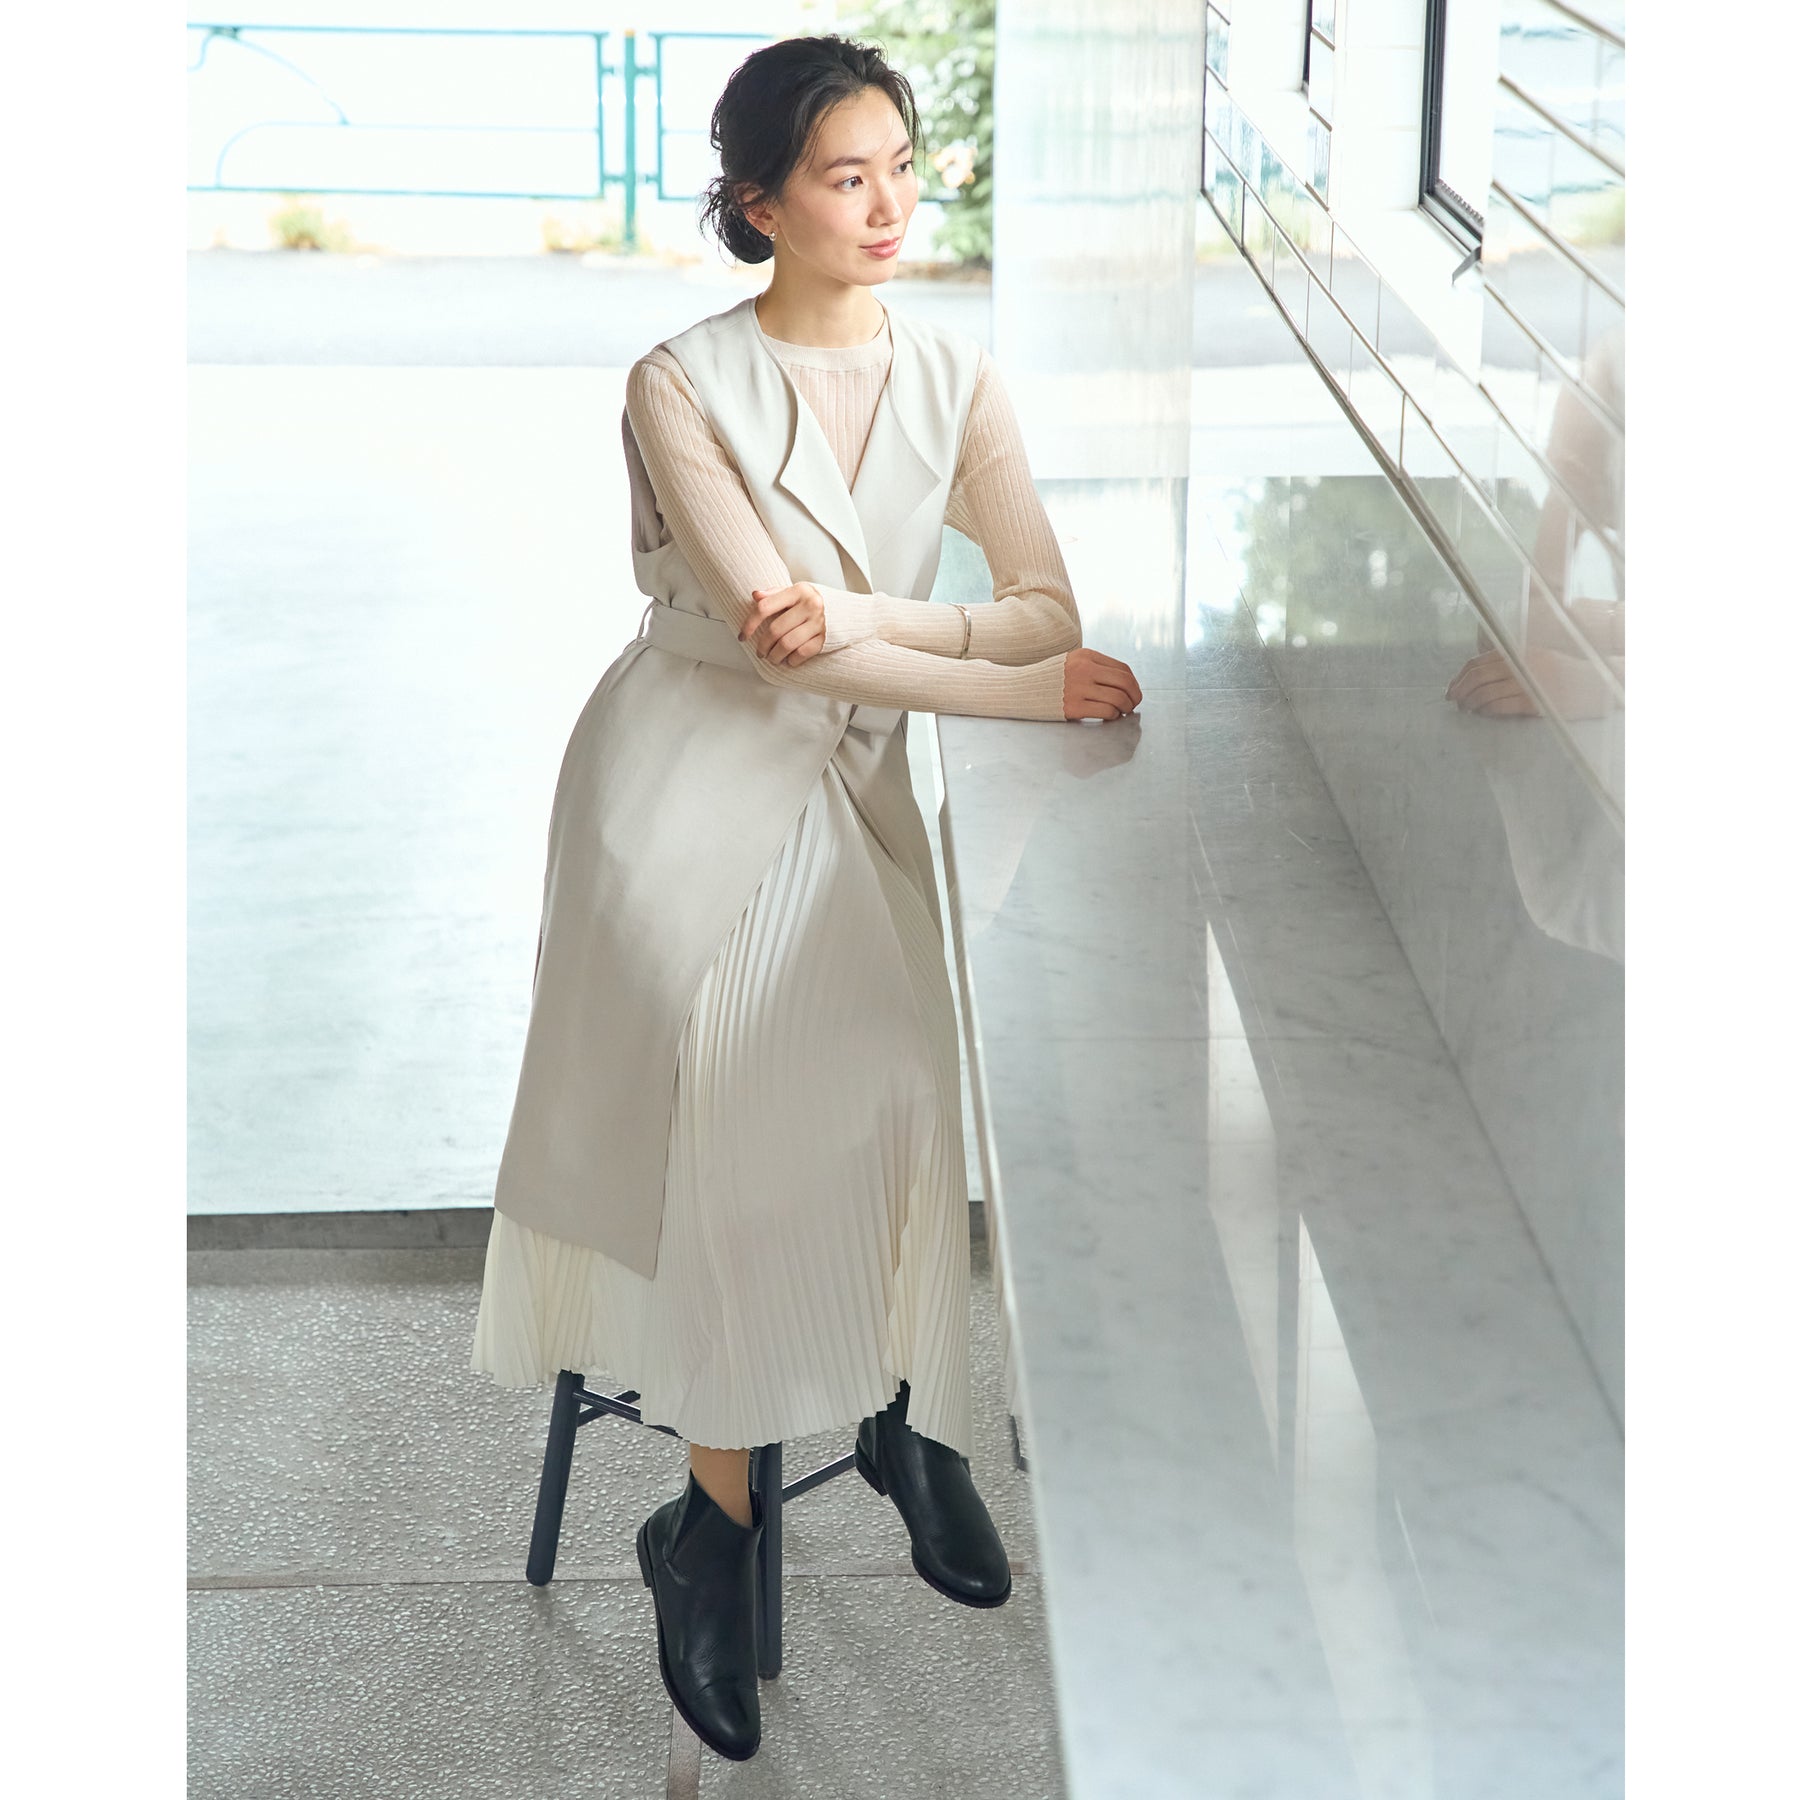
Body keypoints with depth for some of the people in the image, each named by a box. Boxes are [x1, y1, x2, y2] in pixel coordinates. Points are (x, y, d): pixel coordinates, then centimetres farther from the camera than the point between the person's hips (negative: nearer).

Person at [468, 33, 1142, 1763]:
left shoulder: (953, 376, 3)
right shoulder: (682, 386, -10)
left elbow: (1050, 606, -6)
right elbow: (779, 636, -18)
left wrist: (860, 616, -22)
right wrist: (1023, 685, -18)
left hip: (853, 780, 4)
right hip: (693, 778, -4)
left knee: (897, 1081, -20)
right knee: (739, 1107, -20)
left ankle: (905, 1410, 0)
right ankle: (713, 1517, -9)